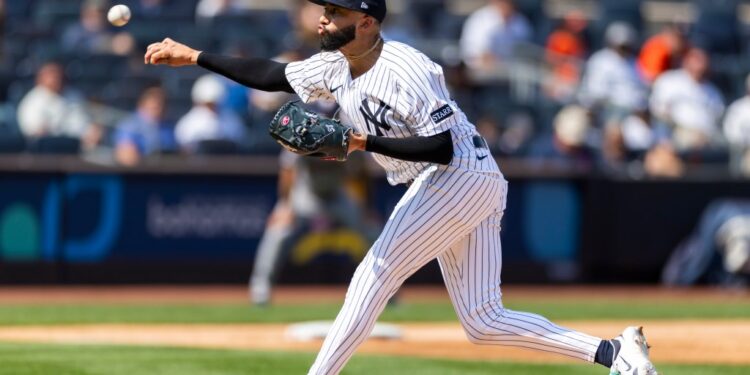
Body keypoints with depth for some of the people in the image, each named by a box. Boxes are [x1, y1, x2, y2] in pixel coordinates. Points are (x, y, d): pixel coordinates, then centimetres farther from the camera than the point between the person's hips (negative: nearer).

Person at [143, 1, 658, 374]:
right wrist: (194, 57, 14)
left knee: (375, 276, -10)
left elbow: (443, 148, -22)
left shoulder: (404, 70, -20)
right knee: (483, 322, 5)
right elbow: (271, 76, 17)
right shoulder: (337, 67, 8)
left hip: (459, 177, -10)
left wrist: (365, 143, -27)